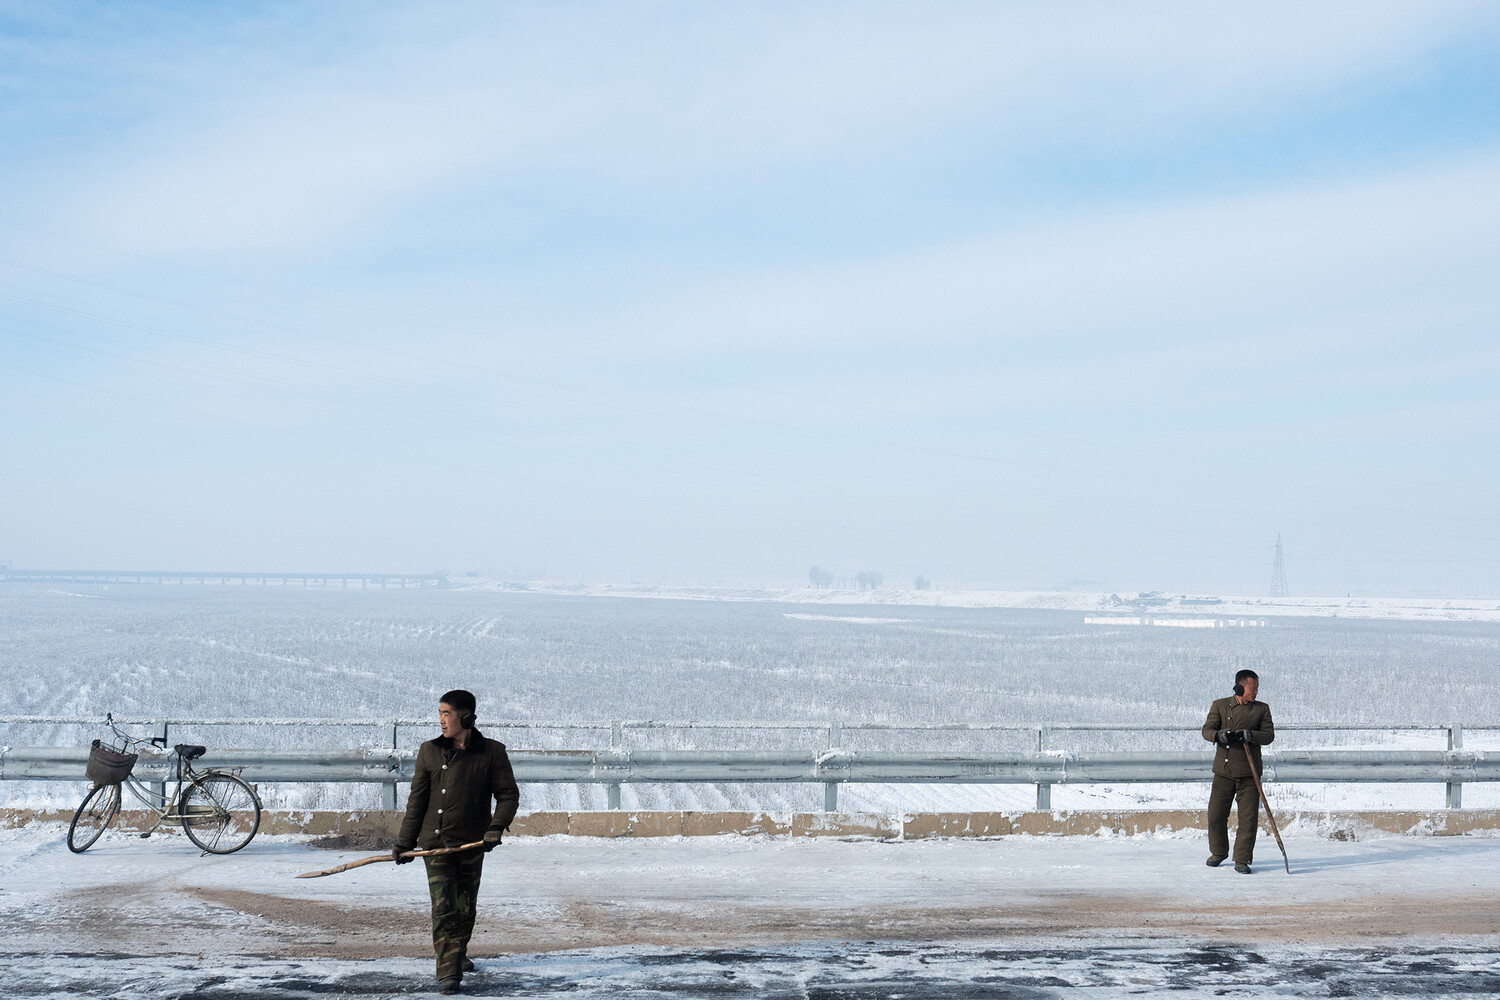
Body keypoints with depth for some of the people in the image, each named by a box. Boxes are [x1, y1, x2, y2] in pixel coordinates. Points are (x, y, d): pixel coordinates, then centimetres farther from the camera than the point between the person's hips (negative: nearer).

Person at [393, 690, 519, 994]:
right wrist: (404, 842, 7)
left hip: (472, 843, 0)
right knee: (443, 908, -11)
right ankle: (448, 972, -11)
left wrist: (497, 826, -14)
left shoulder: (492, 752, -1)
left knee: (466, 907, 14)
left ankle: (458, 953, 39)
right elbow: (417, 800, 8)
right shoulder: (430, 752, 4)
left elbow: (508, 795, 2)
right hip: (436, 842, 0)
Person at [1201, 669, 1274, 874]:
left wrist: (1250, 735, -21)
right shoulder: (1220, 705, 5)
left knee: (1249, 818, -4)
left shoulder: (1262, 709, 6)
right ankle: (1218, 852, 26)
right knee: (1216, 814, 3)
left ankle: (1242, 860, 6)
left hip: (1248, 772, 0)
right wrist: (1219, 735, -24)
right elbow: (1207, 730, -2)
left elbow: (1269, 734, -3)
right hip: (1223, 771, 0)